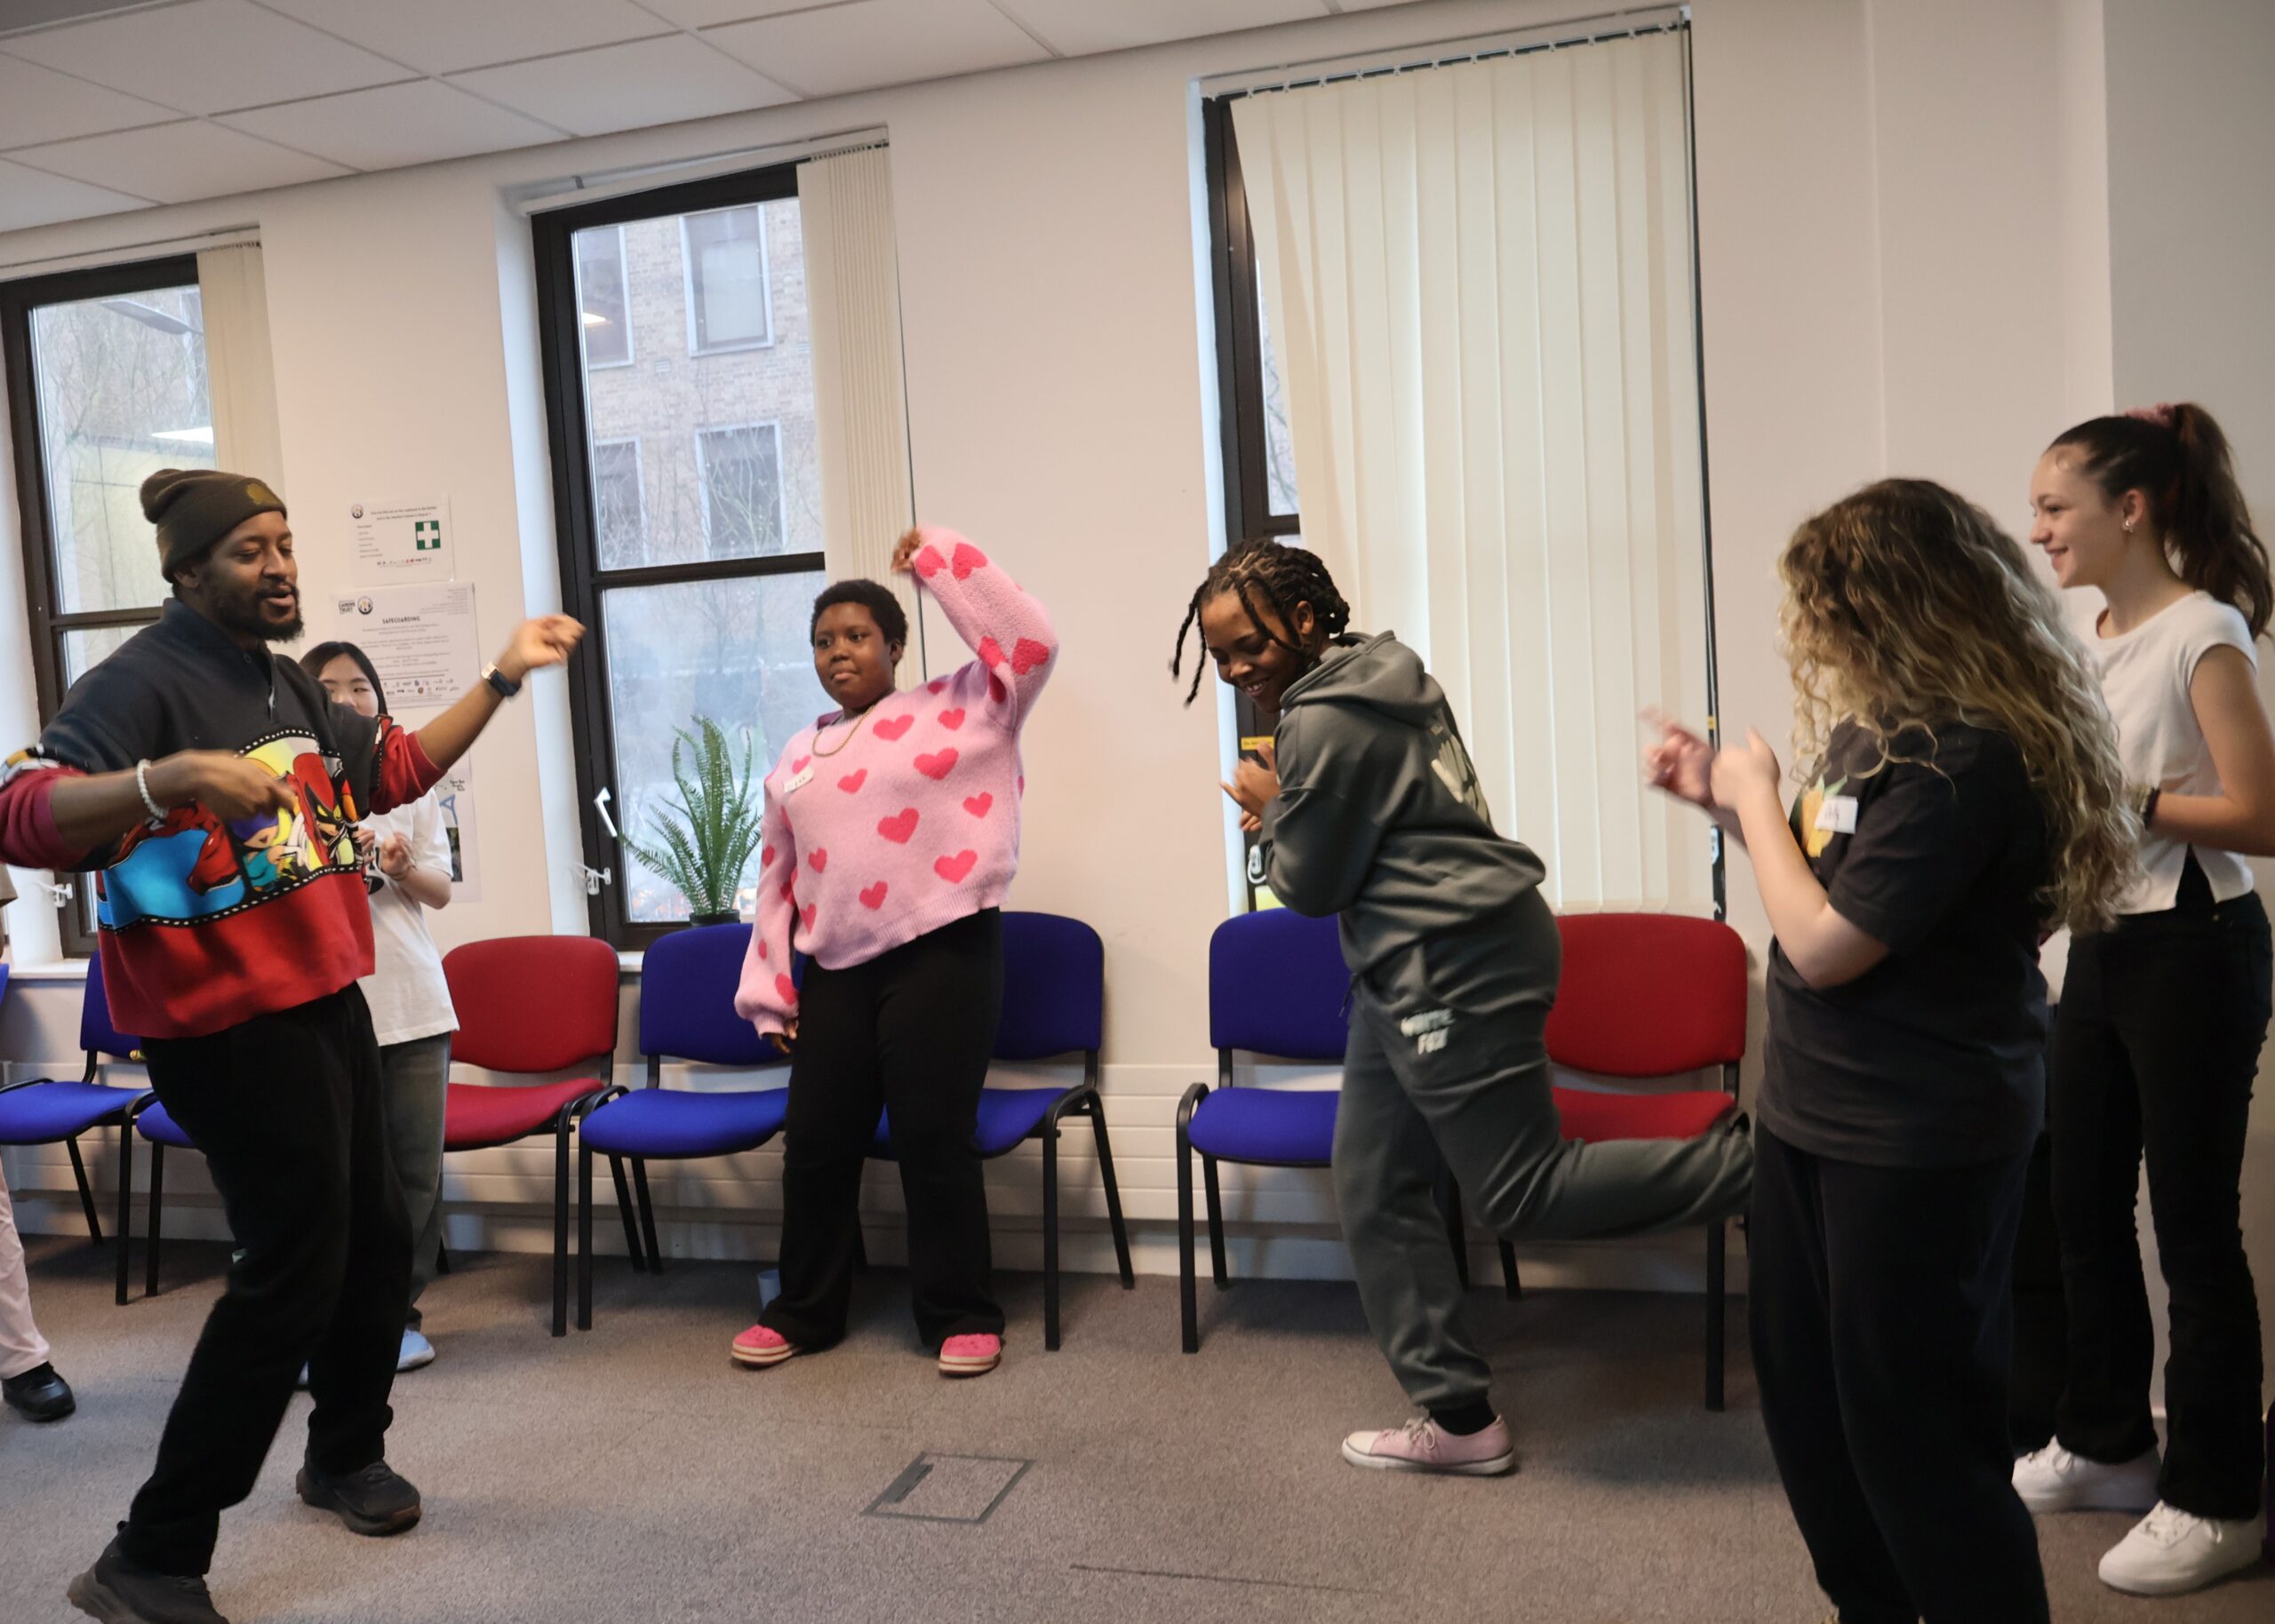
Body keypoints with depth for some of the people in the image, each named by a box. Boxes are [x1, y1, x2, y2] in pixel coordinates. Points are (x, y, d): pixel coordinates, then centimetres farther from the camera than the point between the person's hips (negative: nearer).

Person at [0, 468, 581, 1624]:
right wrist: (171, 778, -46)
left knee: (375, 1237, 17)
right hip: (227, 1026, -9)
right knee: (295, 1268, -8)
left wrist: (502, 677, 15)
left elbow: (396, 767, 22)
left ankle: (347, 1454, 39)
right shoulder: (141, 681, -17)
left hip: (323, 1003, 9)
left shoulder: (285, 683, 11)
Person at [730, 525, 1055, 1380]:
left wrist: (936, 553, -9)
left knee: (934, 1141, -3)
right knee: (816, 1143, 10)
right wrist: (768, 989, 12)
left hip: (944, 955, -5)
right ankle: (804, 1310, 28)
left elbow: (1029, 641, -13)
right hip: (835, 971, 5)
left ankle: (962, 1316, 13)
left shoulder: (959, 709, 2)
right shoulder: (799, 756, 16)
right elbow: (776, 877, 18)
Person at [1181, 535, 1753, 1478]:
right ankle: (1458, 1419, 19)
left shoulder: (1328, 719, -17)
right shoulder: (1373, 681, 15)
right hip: (1413, 971, 11)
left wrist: (1271, 809, 4)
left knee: (1524, 1196, -6)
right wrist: (1289, 814, 8)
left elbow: (1310, 884, -12)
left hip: (1456, 965, -11)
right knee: (1374, 1194, 12)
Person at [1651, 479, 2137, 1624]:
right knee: (1805, 1397, 21)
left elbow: (1824, 942, -24)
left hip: (1918, 1143, -10)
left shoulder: (1967, 759, -24)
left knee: (1911, 1424, 6)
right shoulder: (1883, 729, 5)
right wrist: (1723, 797, 7)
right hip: (1816, 1113, 10)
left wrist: (1759, 800, -12)